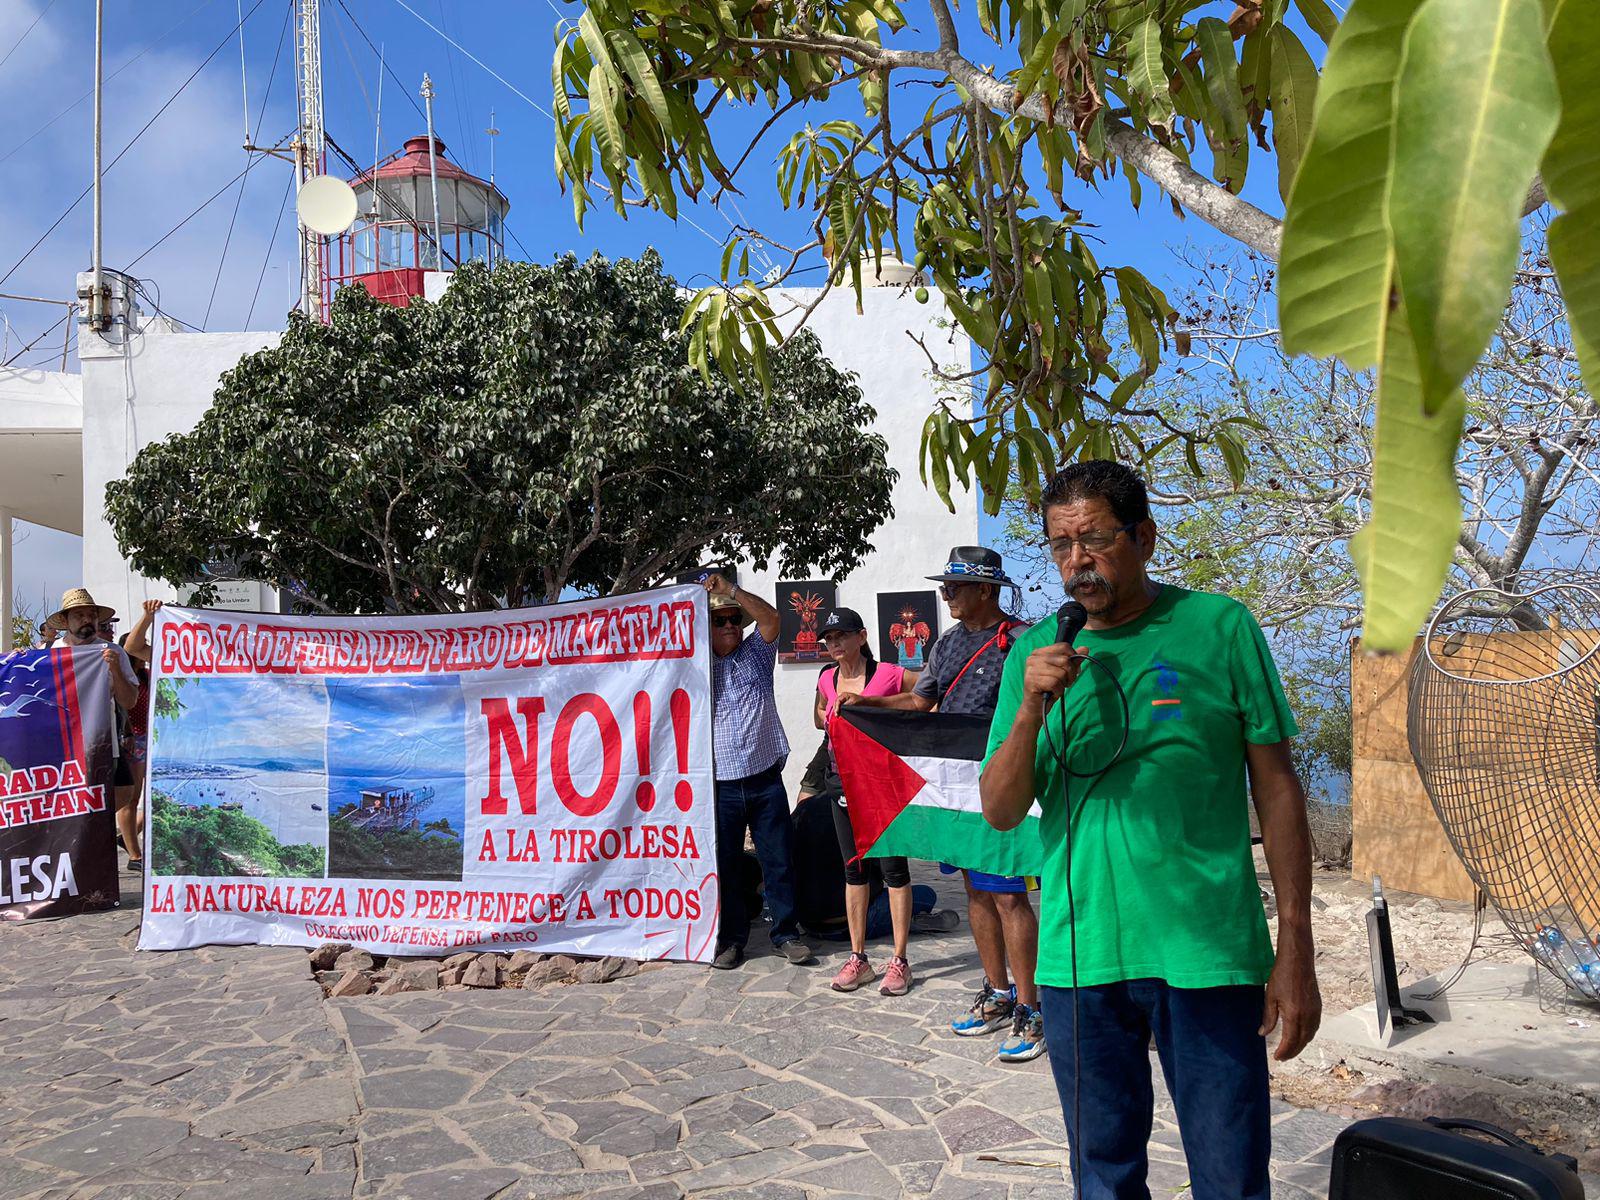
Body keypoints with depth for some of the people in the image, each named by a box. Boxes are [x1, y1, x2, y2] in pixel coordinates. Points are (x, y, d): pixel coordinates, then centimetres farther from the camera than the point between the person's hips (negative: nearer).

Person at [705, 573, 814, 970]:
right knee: (725, 863, 6)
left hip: (765, 779, 0)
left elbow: (770, 617, -8)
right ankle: (731, 937, 18)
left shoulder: (756, 654, 8)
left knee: (779, 859, 4)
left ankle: (786, 932, 16)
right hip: (720, 785, 0)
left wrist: (730, 590, -19)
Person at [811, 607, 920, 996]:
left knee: (893, 868, -1)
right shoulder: (827, 680, 5)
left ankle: (899, 961, 9)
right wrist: (836, 725, 4)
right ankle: (858, 959, 20)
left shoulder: (887, 675, -12)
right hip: (844, 781, 6)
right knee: (854, 869, 11)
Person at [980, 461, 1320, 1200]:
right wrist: (1030, 709, -16)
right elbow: (1000, 813, 1)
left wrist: (1295, 947, -2)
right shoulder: (1035, 653, 3)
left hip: (1207, 954, -2)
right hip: (1079, 959, 2)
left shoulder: (1220, 627, -3)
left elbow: (1276, 787, 0)